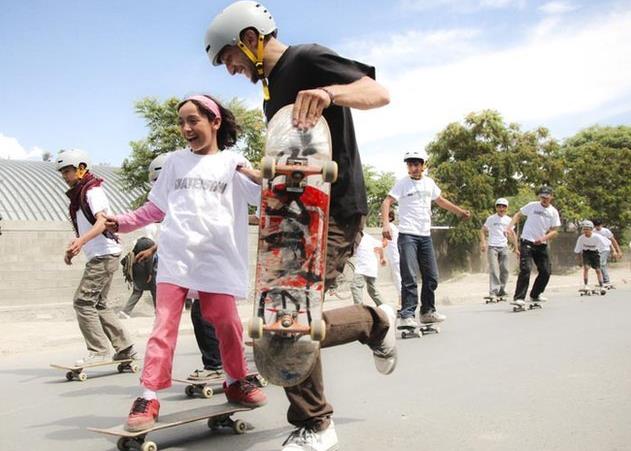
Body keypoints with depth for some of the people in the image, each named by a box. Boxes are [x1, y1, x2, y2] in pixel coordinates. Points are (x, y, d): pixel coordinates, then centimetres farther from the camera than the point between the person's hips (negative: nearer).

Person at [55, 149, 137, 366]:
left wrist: (81, 240, -39)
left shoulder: (93, 191, -10)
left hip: (104, 254, -10)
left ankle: (98, 351, -7)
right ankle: (125, 348, 17)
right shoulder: (78, 194, 20)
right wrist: (73, 247, 15)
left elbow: (102, 222, -25)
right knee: (98, 304, 13)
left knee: (83, 301, -11)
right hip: (98, 256, 10)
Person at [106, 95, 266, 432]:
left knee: (226, 321, 2)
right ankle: (149, 396, -5)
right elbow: (156, 208, 18)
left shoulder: (232, 162, 7)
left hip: (217, 256, -1)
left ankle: (236, 381, 23)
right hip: (175, 255, 1)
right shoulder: (176, 161, 13)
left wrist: (260, 177, -23)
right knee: (165, 323, -6)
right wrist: (121, 222, 9)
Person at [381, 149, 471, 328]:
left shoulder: (429, 183, 11)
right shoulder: (402, 183, -5)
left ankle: (427, 312, 26)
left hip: (426, 236, 6)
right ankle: (407, 315, -9)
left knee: (431, 277, 12)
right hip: (407, 235, -6)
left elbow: (440, 200, 26)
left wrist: (459, 211, 28)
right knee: (409, 277, -13)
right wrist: (386, 223, -30)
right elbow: (386, 202, -15)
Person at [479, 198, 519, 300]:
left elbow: (512, 234, 17)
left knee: (505, 270, 5)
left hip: (504, 247, 4)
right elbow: (482, 231, -1)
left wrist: (516, 248, 14)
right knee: (494, 270, -12)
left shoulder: (508, 220, 9)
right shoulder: (491, 219, -2)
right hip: (492, 247, -4)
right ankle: (493, 292, -14)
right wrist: (483, 242, -17)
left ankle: (501, 290, 20)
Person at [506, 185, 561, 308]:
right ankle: (518, 298, -16)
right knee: (525, 269, -17)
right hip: (527, 242, -4)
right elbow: (518, 215, 6)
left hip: (541, 245, 4)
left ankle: (535, 295, 26)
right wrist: (510, 226, -10)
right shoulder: (532, 206, -3)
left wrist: (544, 238, -16)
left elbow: (554, 231, 2)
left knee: (546, 271, 6)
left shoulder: (553, 212, 4)